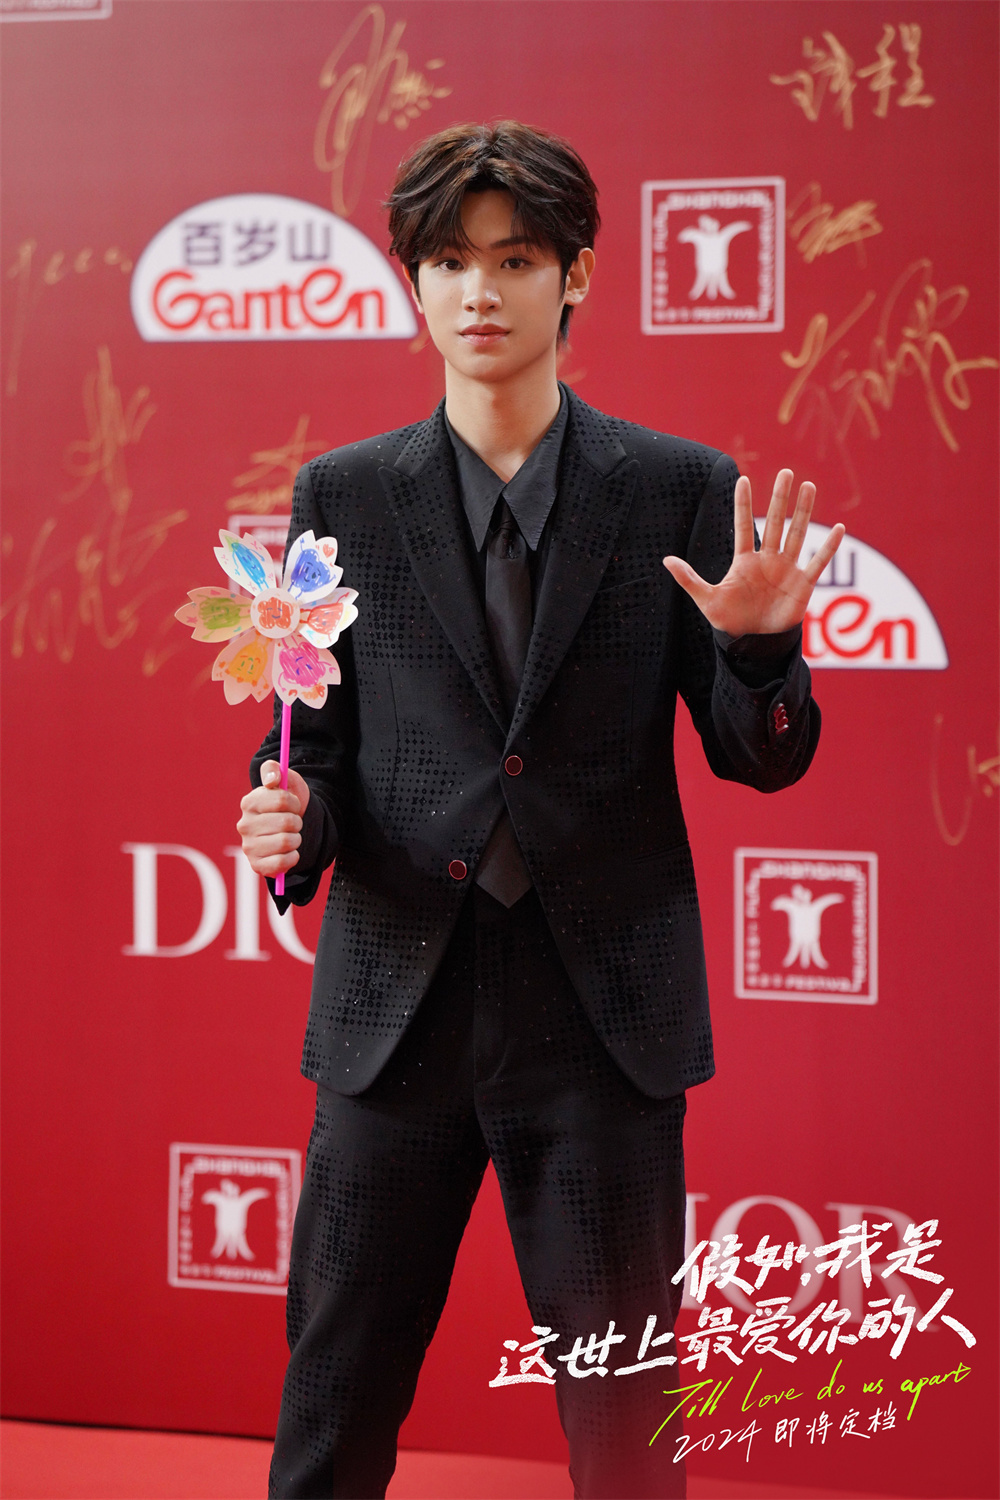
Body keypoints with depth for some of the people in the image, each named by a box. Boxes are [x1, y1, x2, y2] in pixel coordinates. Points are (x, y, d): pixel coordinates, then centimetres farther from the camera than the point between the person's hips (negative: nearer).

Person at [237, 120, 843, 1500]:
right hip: (396, 1006, 1)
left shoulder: (681, 491, 1)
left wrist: (758, 643, -18)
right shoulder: (342, 496, 5)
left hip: (604, 1014, -1)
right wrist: (291, 817, -13)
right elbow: (312, 736, 9)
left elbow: (764, 762, 2)